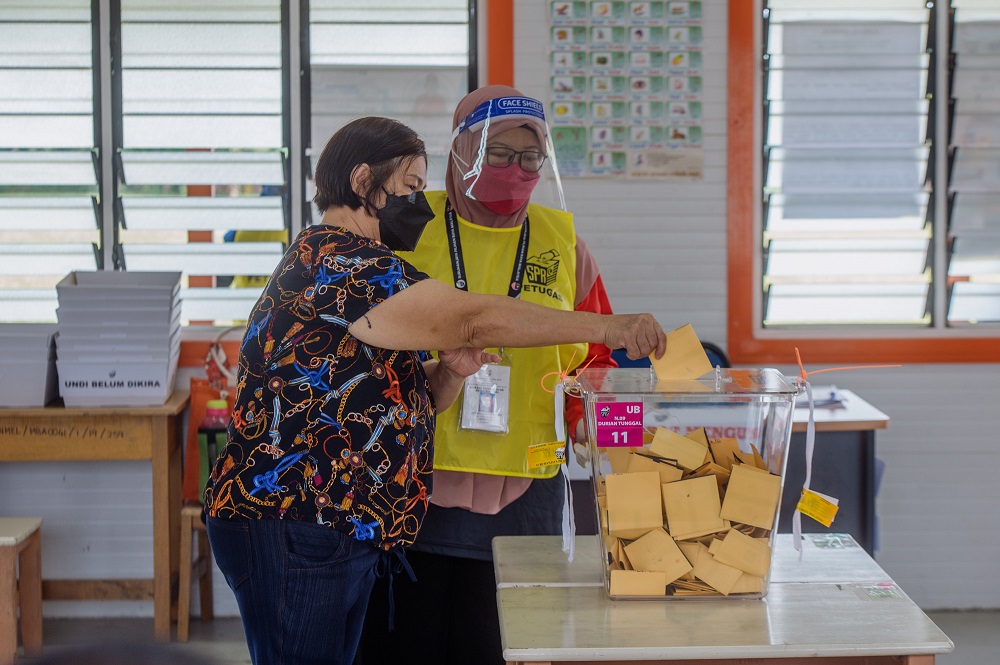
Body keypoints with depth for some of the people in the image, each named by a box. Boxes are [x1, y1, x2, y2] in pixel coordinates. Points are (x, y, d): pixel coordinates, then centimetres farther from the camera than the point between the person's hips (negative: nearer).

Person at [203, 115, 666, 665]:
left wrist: (449, 373, -1)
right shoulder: (339, 263, -14)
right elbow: (474, 320, -23)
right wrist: (606, 327, -20)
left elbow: (410, 400, 21)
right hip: (291, 530, -11)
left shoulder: (335, 261, 22)